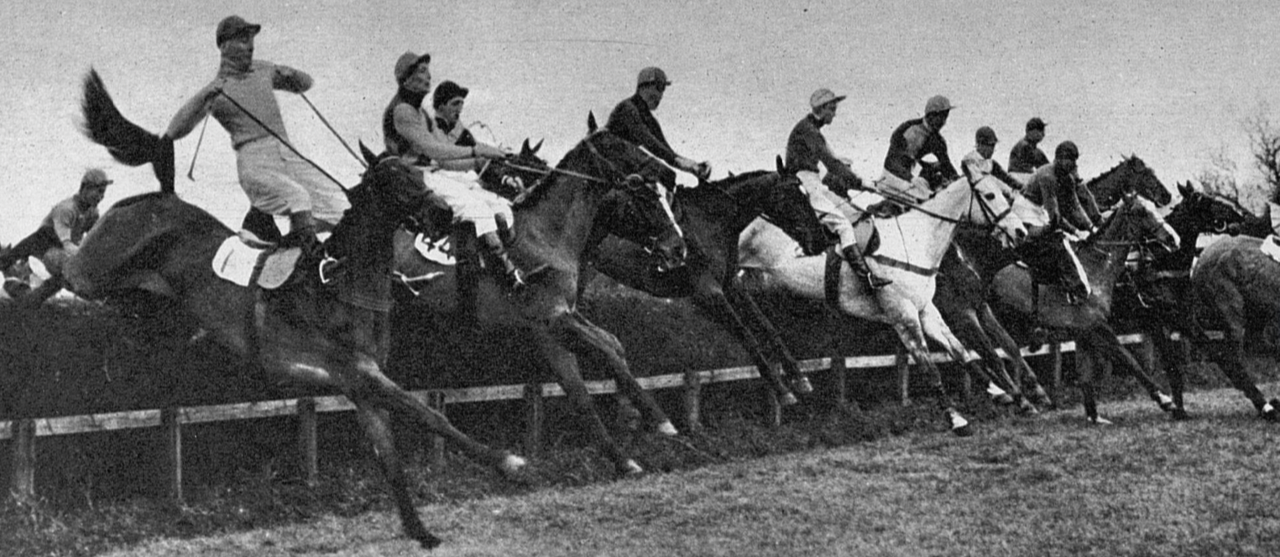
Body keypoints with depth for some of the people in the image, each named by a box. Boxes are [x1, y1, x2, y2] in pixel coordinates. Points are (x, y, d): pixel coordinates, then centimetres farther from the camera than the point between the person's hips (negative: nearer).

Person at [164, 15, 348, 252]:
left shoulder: (262, 70, 21)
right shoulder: (214, 91, 6)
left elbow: (306, 84, 34)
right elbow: (174, 132, -2)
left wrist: (289, 75, 10)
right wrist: (204, 97, -14)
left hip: (289, 155, 6)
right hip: (255, 164, -6)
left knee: (340, 208, -9)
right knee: (298, 198, -36)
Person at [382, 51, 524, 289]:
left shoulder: (423, 115, 22)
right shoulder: (402, 110, -9)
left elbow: (445, 159, 18)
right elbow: (431, 149, -20)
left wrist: (478, 162, 3)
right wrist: (475, 150, -20)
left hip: (439, 173, 10)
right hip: (414, 179, -10)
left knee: (501, 209, -5)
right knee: (476, 205, -30)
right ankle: (508, 270, -41)